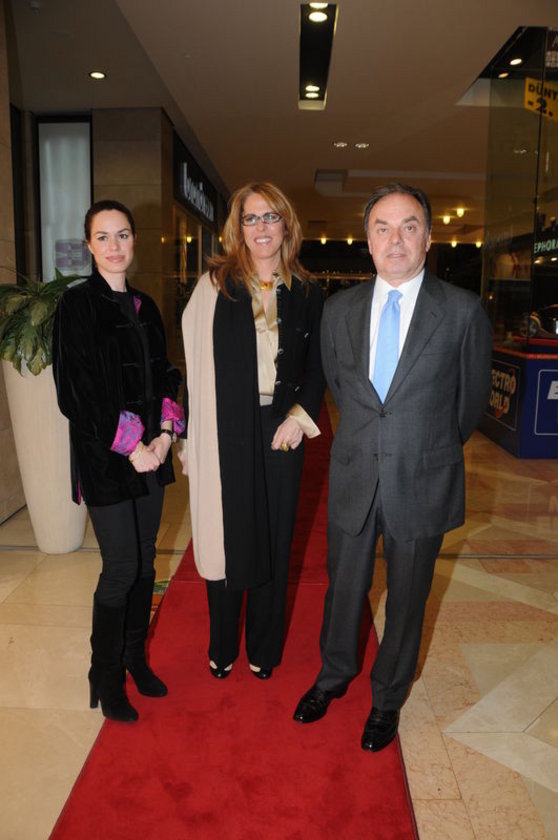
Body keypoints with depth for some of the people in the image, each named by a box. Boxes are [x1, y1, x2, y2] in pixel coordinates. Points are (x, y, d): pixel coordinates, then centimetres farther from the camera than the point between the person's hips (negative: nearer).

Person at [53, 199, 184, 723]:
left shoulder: (144, 306, 11)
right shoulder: (78, 305, -8)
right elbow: (76, 393, -13)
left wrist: (165, 433, -3)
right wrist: (130, 446, -14)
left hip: (150, 453, 6)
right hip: (105, 459, -6)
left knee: (144, 563, 13)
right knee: (120, 569, 0)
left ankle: (135, 658, 31)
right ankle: (106, 678, 20)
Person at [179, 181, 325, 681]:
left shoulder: (306, 293, 5)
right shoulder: (214, 285, -1)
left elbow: (317, 366, 10)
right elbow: (194, 363, -4)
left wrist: (301, 415, -5)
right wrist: (190, 437, -8)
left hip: (280, 433, 2)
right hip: (225, 433, -1)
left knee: (273, 541, 10)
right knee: (225, 539, 8)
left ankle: (264, 649, 31)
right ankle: (222, 649, 31)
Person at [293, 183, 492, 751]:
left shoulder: (464, 312, -9)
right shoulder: (339, 310, 0)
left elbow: (472, 398, 3)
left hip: (422, 485, -2)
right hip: (353, 479, 3)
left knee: (407, 599, 15)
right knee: (343, 587, 19)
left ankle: (388, 698, 40)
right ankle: (334, 676, 47)